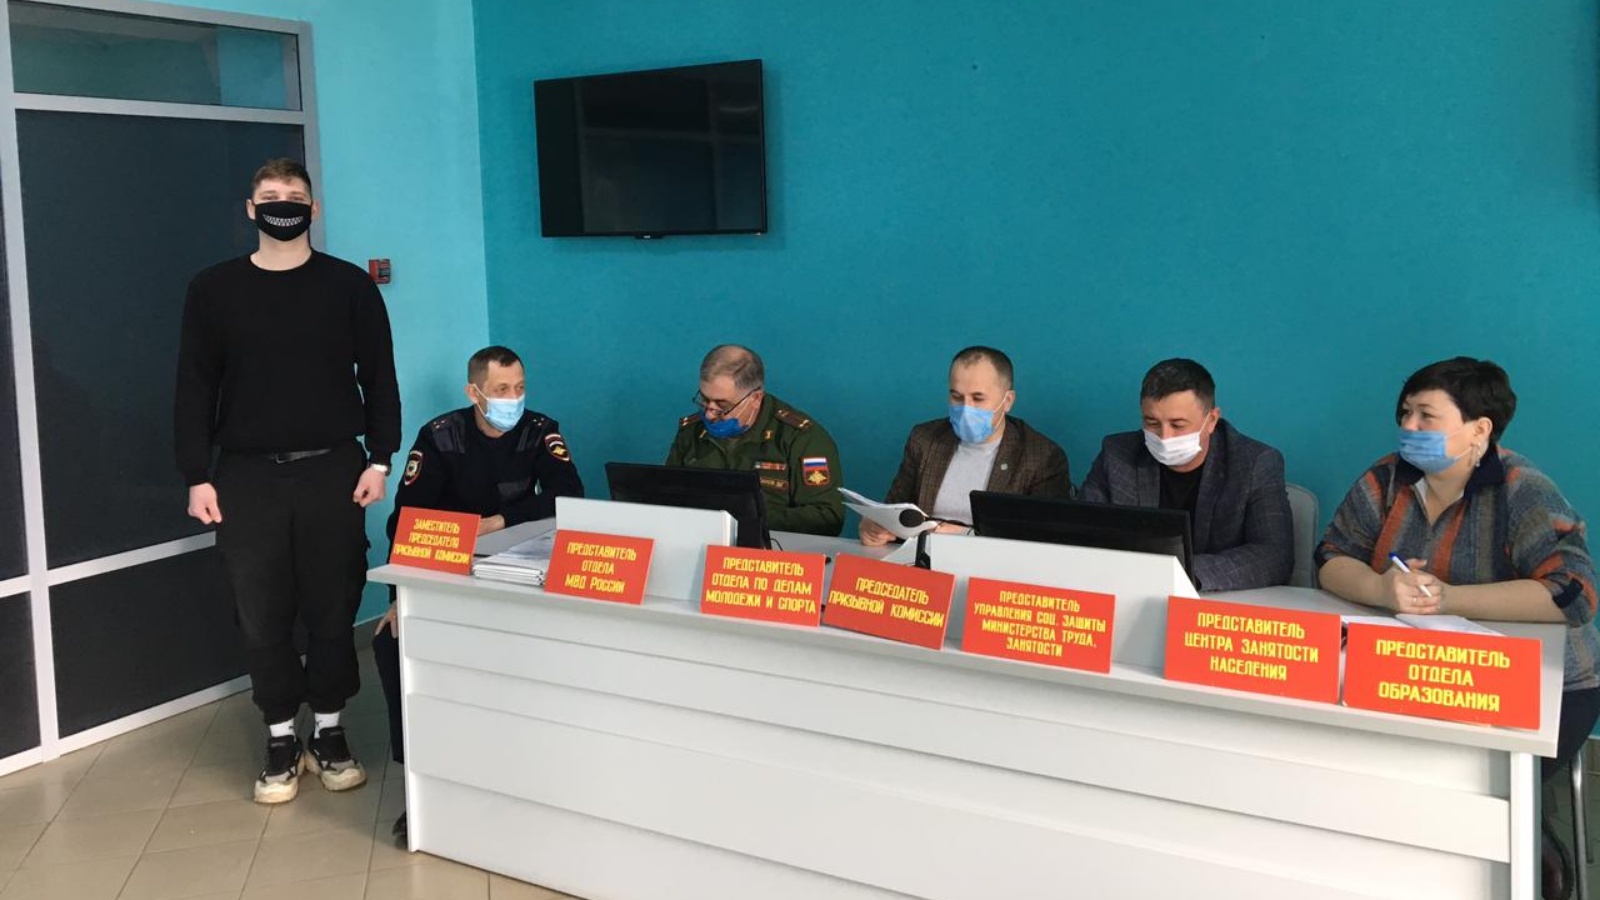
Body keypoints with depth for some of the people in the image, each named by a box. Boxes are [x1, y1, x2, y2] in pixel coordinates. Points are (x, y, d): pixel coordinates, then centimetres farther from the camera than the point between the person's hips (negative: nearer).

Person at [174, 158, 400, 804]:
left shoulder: (349, 285, 3)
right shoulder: (214, 290, 4)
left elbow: (379, 378, 4)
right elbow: (194, 389, 4)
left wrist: (379, 460, -3)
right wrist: (197, 476, -2)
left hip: (332, 470, 0)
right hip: (247, 476, 1)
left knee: (333, 607, 6)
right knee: (262, 615, 4)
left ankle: (328, 732, 22)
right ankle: (281, 740, 18)